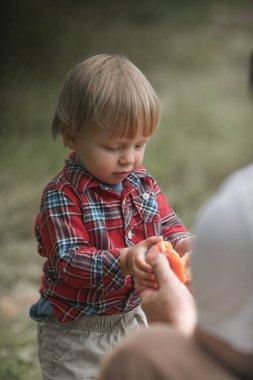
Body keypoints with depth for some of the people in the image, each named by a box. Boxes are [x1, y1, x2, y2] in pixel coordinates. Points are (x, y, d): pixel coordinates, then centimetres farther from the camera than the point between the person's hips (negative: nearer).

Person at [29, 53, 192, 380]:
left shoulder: (143, 184, 0)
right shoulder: (61, 196, -21)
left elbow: (168, 226, 2)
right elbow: (69, 260, -28)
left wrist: (182, 244, -24)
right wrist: (125, 262, -44)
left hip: (132, 319, 6)